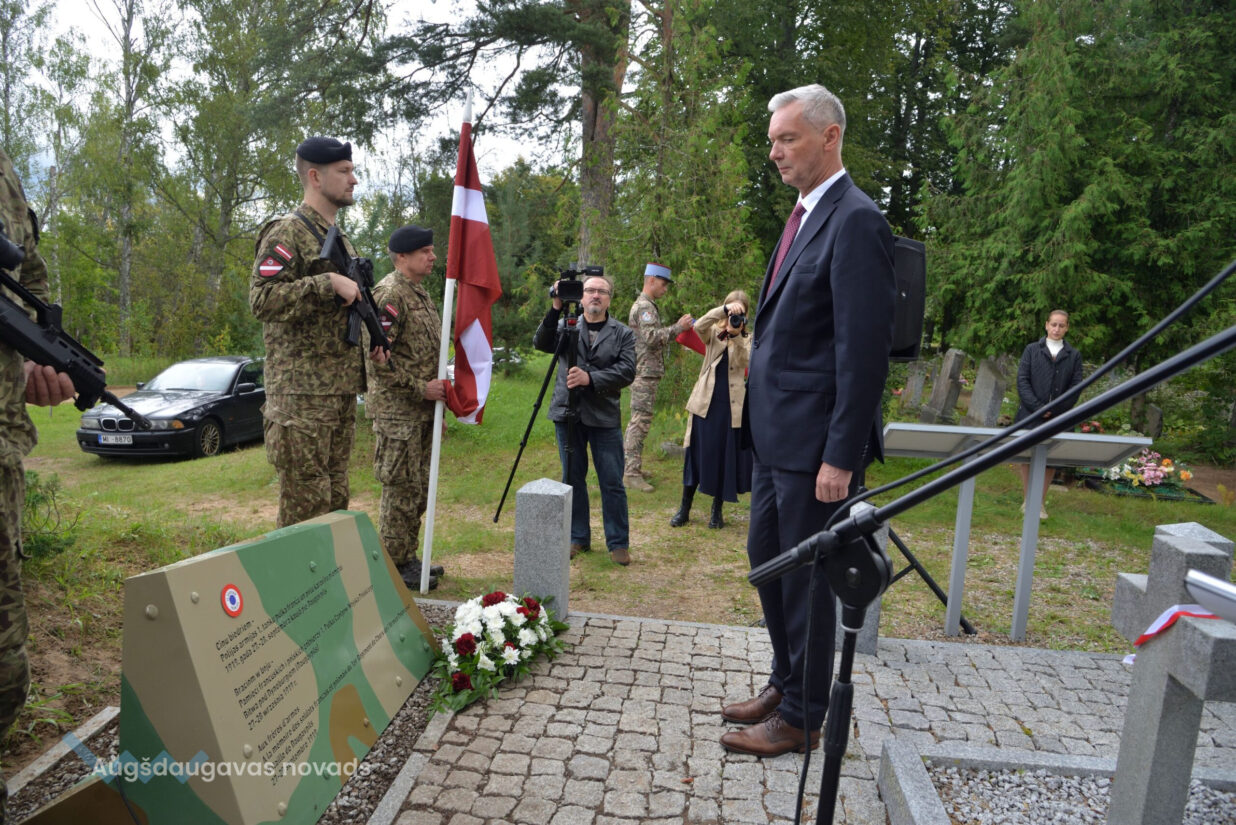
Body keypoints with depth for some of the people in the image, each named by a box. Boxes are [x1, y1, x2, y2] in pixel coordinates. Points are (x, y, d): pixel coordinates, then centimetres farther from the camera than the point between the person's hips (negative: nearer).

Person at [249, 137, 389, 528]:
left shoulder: (339, 238, 20)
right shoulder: (287, 232, -7)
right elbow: (261, 299, -18)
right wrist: (329, 283, -22)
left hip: (342, 389, 9)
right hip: (302, 392, -8)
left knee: (335, 499, 14)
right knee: (306, 504, -5)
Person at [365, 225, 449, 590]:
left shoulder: (421, 293, 17)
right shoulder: (389, 293, -13)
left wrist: (436, 400, 20)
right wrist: (421, 388, -19)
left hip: (422, 412, 9)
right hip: (397, 411, -9)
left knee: (417, 488, 14)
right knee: (401, 488, -2)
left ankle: (408, 557, 26)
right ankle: (394, 564, 9)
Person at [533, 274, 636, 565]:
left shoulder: (623, 333, 6)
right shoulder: (566, 326, 9)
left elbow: (627, 372, -7)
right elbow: (541, 343, -9)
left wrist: (590, 378, -19)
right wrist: (556, 309, -20)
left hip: (605, 418, -1)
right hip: (568, 413, 2)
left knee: (612, 483, 0)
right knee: (572, 478, 10)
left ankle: (618, 543, 12)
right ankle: (578, 538, 23)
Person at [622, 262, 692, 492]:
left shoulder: (648, 306, 21)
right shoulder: (644, 306, -12)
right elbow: (653, 338, -23)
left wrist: (677, 330, 12)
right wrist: (678, 327, -18)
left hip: (648, 373, 11)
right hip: (644, 373, -11)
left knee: (638, 420, 14)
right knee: (641, 421, -11)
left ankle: (630, 466, 21)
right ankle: (631, 473, -10)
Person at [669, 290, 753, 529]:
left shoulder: (746, 339, 8)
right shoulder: (713, 333, 7)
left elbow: (745, 361, -11)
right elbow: (699, 326, -16)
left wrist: (736, 336, -23)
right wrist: (724, 310, -27)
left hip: (732, 405, 1)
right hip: (706, 402, -1)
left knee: (725, 456, 4)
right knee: (698, 452, 2)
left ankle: (717, 511, 17)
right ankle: (684, 508, 12)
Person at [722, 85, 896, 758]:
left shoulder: (855, 222, -15)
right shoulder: (805, 215, 15)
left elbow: (864, 349, -20)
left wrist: (841, 457, -21)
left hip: (813, 439, -10)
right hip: (774, 431, 10)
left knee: (806, 576, 4)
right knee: (766, 558, 19)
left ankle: (801, 718, 23)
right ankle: (784, 685, 37)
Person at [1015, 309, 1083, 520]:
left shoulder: (1073, 355, 7)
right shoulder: (1032, 350, 4)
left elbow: (1076, 386, 2)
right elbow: (1022, 381, -2)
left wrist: (1056, 409, -11)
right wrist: (1038, 407, -13)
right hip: (1030, 416, -1)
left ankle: (1041, 502, 16)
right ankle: (1027, 500, 15)